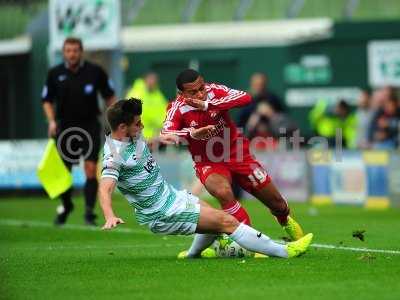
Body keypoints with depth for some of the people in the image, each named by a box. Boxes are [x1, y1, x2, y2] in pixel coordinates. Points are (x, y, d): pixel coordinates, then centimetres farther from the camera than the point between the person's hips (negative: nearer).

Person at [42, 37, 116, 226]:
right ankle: (65, 206, 31)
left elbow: (109, 96, 8)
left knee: (91, 170, -12)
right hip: (65, 127, 2)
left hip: (90, 126, -2)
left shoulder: (95, 72, -4)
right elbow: (47, 100, 9)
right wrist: (52, 121, -6)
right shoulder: (55, 74, -1)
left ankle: (89, 212, -6)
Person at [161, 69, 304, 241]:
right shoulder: (177, 109, -17)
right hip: (209, 163, -2)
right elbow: (165, 135, -33)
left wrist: (207, 105, -40)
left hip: (238, 155, 2)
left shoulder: (214, 91, -16)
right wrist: (192, 133, -51)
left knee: (277, 203, 10)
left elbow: (245, 98, -32)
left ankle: (285, 221, 47)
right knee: (223, 192, -36)